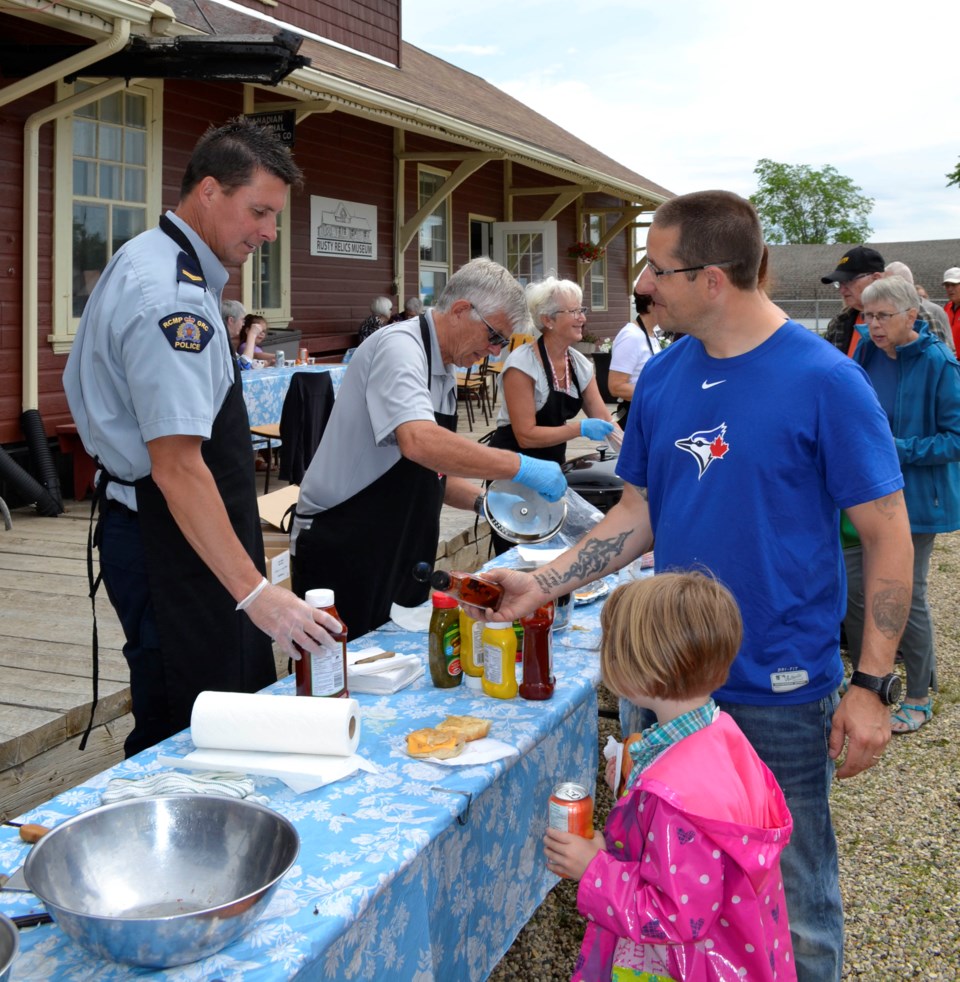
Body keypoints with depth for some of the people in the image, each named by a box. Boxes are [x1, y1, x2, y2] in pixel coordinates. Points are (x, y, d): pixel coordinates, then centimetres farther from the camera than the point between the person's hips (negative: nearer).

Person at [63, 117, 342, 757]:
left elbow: (84, 381, 23)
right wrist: (254, 591, -31)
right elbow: (178, 466, -29)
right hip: (170, 543, -11)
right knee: (188, 734, -1)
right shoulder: (173, 298, -23)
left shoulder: (147, 262, 12)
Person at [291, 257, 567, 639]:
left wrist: (481, 501, 2)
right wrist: (519, 466, -31)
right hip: (341, 552, -9)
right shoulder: (399, 347, -17)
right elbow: (419, 442, -35)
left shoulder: (445, 370, 11)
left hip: (397, 554, 9)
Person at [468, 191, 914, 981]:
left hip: (780, 693, -5)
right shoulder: (663, 375, 3)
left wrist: (872, 685, -16)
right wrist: (544, 584, -3)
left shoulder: (824, 380, -13)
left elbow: (887, 535, -11)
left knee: (793, 911, 10)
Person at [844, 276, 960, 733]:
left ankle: (919, 696, 23)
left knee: (906, 596, 3)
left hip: (915, 496, -5)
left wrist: (900, 450, -23)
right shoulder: (866, 353, 0)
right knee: (853, 588, 8)